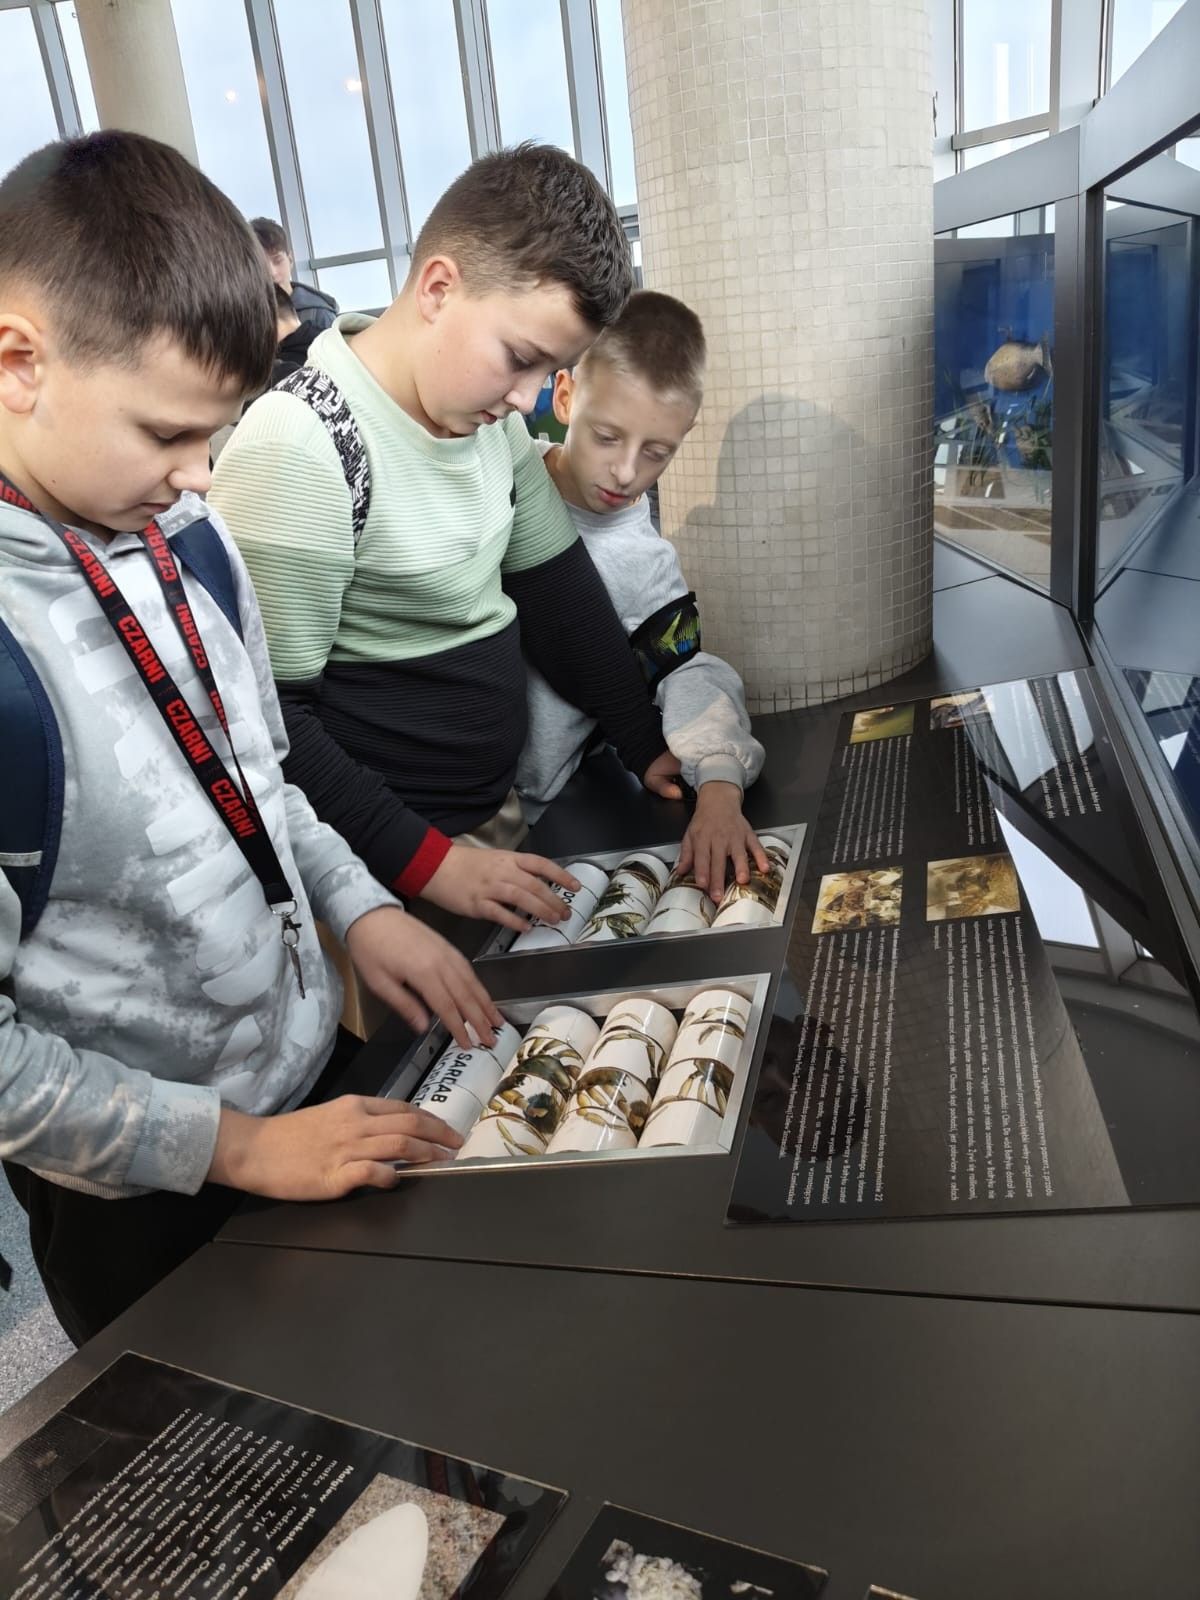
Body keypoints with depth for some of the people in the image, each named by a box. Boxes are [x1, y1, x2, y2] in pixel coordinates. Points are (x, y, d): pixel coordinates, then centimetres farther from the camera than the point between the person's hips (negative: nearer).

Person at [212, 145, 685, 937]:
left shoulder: (487, 411, 0)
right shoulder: (299, 449, -23)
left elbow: (558, 589, 8)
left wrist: (651, 747, 2)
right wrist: (425, 862, -20)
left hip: (499, 812, 7)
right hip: (386, 871, -7)